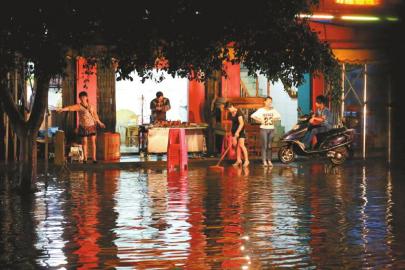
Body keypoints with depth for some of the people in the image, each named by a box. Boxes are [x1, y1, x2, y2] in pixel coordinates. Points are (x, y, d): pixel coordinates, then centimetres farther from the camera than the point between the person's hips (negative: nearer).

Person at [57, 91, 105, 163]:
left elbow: (95, 115, 17)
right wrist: (62, 109, -40)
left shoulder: (91, 106, 4)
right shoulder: (79, 106, -7)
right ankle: (85, 158, 11)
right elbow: (71, 107, -24)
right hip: (83, 127, -2)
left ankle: (94, 158, 4)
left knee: (93, 142, 1)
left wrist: (99, 123, 25)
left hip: (92, 126, 2)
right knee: (84, 142, 2)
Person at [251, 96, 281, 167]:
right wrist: (260, 120, -12)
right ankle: (264, 161, -1)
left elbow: (279, 116, 18)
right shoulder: (261, 110, -5)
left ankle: (269, 160, 12)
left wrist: (273, 119, 4)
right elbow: (253, 116, -13)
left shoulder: (273, 110, 6)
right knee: (264, 146, -4)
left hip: (271, 129, 3)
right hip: (264, 129, -3)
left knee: (269, 146, 6)